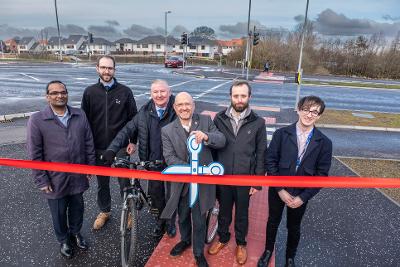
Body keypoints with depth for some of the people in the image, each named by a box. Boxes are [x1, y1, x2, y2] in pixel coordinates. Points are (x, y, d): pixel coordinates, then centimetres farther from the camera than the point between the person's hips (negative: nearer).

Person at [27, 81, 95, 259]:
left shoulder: (80, 116, -3)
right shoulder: (37, 120, -11)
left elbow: (89, 144, 4)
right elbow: (35, 155, -10)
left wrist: (90, 167, 5)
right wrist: (42, 181, -9)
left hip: (78, 176, 3)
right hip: (55, 180, -2)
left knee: (77, 209, 21)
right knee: (59, 214, 17)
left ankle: (76, 233, 48)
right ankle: (64, 240, 43)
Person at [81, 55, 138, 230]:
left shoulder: (125, 91, -4)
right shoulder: (90, 92, 1)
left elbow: (133, 118, 0)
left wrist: (133, 141, -6)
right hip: (98, 148, 2)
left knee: (124, 181, 7)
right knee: (102, 183, 17)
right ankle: (104, 212, 38)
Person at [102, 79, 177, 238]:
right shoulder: (145, 112, -1)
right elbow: (128, 130, -3)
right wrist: (112, 149, -15)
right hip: (153, 161, 3)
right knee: (155, 193, 17)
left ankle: (171, 220, 43)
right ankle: (161, 218, 46)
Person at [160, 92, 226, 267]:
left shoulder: (205, 121, -6)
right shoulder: (167, 131, -8)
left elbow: (222, 141, -13)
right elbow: (170, 158, -14)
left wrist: (206, 137, -34)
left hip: (202, 182, -1)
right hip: (181, 183, 1)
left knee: (199, 221, 13)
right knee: (183, 217, 25)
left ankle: (199, 253, 38)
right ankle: (185, 240, 54)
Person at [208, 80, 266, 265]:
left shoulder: (258, 122, -9)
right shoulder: (219, 119, -5)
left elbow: (261, 154, -4)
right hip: (222, 177, 1)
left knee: (242, 214, 18)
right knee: (224, 211, 21)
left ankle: (241, 243, 43)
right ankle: (223, 238, 46)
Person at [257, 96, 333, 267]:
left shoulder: (324, 142, -9)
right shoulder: (281, 134, -11)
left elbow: (321, 174, -7)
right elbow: (270, 162, -10)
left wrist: (303, 197, -12)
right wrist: (280, 190, -14)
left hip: (301, 194, 1)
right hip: (278, 190, 0)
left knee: (294, 227, 20)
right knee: (273, 222, 19)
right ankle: (268, 250, 47)